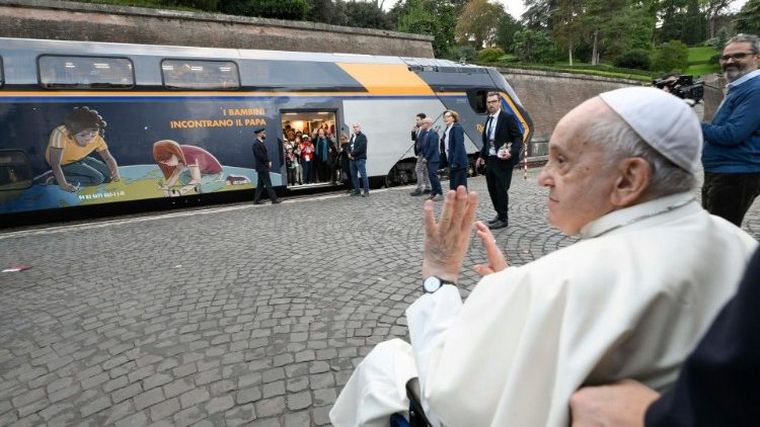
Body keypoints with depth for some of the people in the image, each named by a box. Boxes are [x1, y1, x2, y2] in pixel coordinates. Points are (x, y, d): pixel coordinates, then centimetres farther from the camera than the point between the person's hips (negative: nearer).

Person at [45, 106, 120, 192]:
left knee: (109, 175, -5)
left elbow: (108, 158, -14)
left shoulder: (97, 137, -19)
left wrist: (115, 172, -35)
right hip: (64, 164, -6)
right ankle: (55, 179, -16)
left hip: (80, 160, 6)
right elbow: (55, 164, -35)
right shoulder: (60, 134, -35)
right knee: (97, 178, -21)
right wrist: (63, 184, -44)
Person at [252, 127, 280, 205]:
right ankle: (274, 199, -2)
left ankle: (256, 200, 15)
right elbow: (260, 156, -21)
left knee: (261, 184, 11)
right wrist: (268, 162, -12)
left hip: (263, 167, 10)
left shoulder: (261, 143, 15)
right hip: (262, 167, -10)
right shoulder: (256, 144, -15)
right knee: (268, 184, -6)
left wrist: (268, 162, 3)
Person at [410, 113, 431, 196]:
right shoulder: (418, 129, 12)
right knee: (424, 170, 13)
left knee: (418, 170, -8)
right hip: (420, 153, 9)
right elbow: (414, 139, 15)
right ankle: (427, 188, 20)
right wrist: (413, 131, 0)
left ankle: (419, 189, -3)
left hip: (423, 153, -9)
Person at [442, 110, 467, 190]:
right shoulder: (447, 130, 16)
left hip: (459, 163, -9)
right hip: (452, 163, 9)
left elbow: (459, 146, -17)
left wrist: (455, 162, -22)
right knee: (453, 187, 11)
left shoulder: (457, 128, -10)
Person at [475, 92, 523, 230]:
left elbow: (518, 138, -11)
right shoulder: (488, 120, 14)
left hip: (503, 161, -7)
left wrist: (511, 152, -26)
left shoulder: (508, 118, -8)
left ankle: (503, 219, 11)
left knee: (501, 190, -2)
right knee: (492, 190, 12)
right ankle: (499, 214, 28)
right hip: (490, 160, 7)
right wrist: (482, 156, 15)